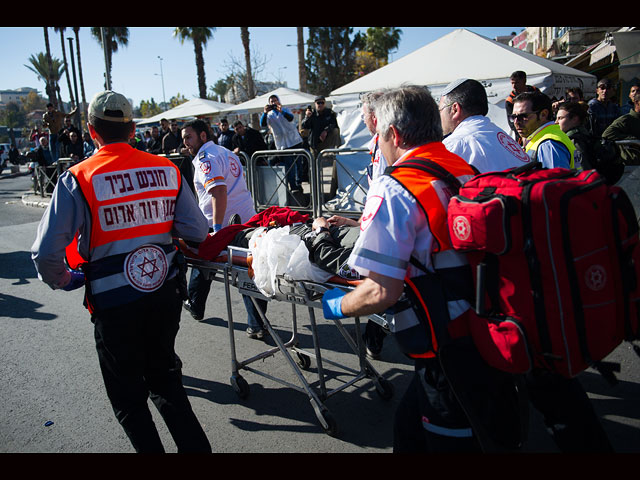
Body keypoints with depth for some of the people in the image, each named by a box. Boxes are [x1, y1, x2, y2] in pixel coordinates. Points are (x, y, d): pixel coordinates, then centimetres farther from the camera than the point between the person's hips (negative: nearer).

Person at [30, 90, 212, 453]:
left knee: (129, 397, 17)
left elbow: (47, 253, -16)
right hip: (166, 294, 4)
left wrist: (63, 280, 5)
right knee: (165, 379, 24)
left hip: (114, 303, -4)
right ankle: (195, 446, 30)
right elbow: (198, 232, -3)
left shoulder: (78, 179, -12)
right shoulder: (167, 169, -3)